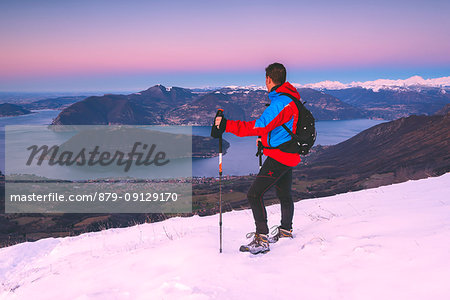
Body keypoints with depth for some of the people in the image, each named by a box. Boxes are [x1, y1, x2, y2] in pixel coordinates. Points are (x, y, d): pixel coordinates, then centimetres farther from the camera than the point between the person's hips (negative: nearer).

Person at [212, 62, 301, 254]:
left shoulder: (281, 102, -23)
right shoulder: (291, 99, 9)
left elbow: (260, 126, -33)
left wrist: (227, 125, -35)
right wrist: (266, 138, 30)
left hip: (278, 157, -10)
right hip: (289, 156, 10)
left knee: (254, 195, -12)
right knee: (284, 194, 26)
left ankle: (262, 240, -14)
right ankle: (286, 230, 46)